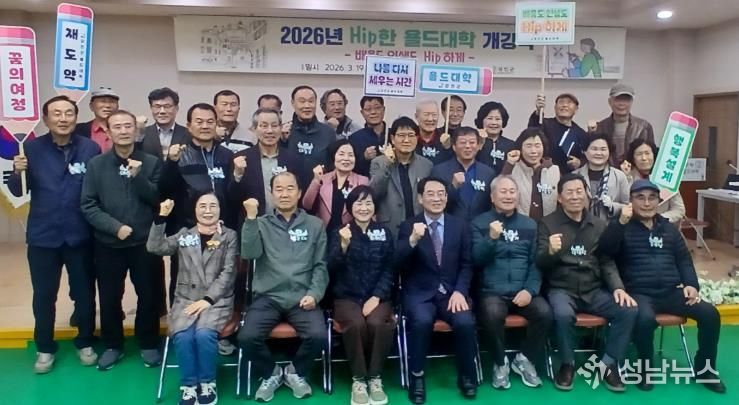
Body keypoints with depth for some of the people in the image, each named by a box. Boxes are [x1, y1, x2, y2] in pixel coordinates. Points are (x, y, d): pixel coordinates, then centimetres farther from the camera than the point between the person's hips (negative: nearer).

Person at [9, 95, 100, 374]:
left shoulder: (91, 149, -6)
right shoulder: (32, 148, -3)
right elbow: (17, 192, -2)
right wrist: (17, 172, -22)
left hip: (80, 236, -1)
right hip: (42, 236, 1)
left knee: (84, 294, 10)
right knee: (43, 296, 11)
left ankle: (85, 343, 31)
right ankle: (45, 348, 29)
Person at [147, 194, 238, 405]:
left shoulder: (230, 236, 7)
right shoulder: (184, 235, 15)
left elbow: (228, 272, -2)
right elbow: (155, 247, 2)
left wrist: (207, 299, -12)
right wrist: (161, 217, -10)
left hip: (217, 299, -2)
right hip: (186, 299, 2)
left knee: (204, 333, -30)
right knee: (182, 336, -28)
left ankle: (207, 384, -7)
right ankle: (189, 386, -7)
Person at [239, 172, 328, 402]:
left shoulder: (314, 225, 10)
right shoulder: (261, 224, 9)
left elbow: (320, 265, 7)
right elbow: (249, 254, -8)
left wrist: (314, 294, -7)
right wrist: (251, 217, -16)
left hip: (302, 298, 0)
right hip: (267, 297, 0)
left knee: (318, 336, -25)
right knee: (247, 337, -24)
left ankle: (296, 373, 8)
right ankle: (270, 374, 9)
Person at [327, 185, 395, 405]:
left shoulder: (385, 232, 8)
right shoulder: (340, 233, 4)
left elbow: (389, 270, 4)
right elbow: (332, 269, -7)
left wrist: (376, 297, -10)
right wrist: (343, 245, -24)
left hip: (377, 296, 1)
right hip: (347, 297, -1)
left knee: (378, 323, -31)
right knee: (356, 323, -32)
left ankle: (375, 378, -14)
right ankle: (358, 380, -15)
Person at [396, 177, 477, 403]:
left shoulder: (460, 225, 10)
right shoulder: (408, 226, 3)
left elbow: (466, 264, 8)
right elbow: (399, 264, -8)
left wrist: (460, 291, -9)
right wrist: (413, 240, -26)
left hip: (452, 292, 2)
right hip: (419, 293, -1)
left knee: (465, 322, -26)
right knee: (422, 321, -32)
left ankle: (466, 376, -2)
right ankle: (417, 376, -11)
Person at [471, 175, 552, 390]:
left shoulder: (530, 224, 14)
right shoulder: (480, 223, 5)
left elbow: (536, 261, 7)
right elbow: (477, 259, -5)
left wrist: (530, 289, -8)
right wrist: (491, 238, -21)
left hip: (523, 291, 3)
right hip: (492, 291, -3)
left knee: (545, 313, -25)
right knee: (492, 314, -33)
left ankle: (524, 359, 3)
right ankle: (500, 363, -3)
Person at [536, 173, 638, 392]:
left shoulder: (599, 224, 13)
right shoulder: (547, 223, 1)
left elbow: (607, 262, 12)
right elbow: (539, 263, -6)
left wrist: (618, 287, -7)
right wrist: (550, 251, -30)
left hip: (594, 290, 4)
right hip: (561, 289, -4)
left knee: (629, 310, -20)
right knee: (563, 314, -35)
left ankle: (608, 363, -1)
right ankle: (568, 364, -8)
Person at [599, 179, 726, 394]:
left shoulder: (669, 228, 19)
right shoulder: (623, 227, 4)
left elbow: (684, 259, 21)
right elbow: (606, 249, -15)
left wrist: (691, 284, 4)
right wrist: (620, 222, -26)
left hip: (670, 292, 5)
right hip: (639, 293, -5)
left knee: (710, 313, -14)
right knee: (645, 318, -37)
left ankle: (704, 369, 8)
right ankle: (645, 369, -10)